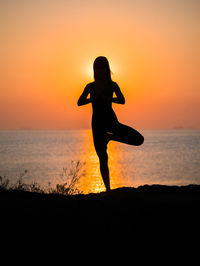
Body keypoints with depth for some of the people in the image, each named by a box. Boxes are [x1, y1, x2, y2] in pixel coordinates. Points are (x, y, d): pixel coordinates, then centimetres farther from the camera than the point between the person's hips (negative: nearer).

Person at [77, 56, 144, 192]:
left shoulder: (113, 85, 2)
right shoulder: (91, 86, 6)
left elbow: (122, 100, -12)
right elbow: (79, 102, -3)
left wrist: (107, 98, -25)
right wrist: (94, 98, -18)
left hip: (111, 120, 0)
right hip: (98, 122, 0)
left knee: (139, 139, -15)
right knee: (103, 158, 0)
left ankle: (109, 136, 4)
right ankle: (108, 189, 8)